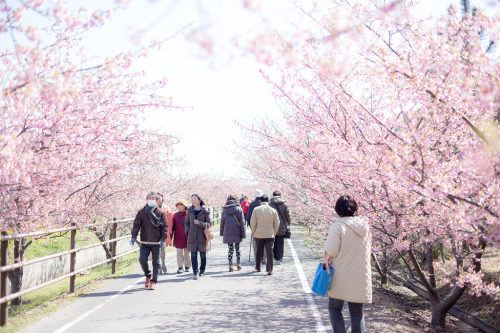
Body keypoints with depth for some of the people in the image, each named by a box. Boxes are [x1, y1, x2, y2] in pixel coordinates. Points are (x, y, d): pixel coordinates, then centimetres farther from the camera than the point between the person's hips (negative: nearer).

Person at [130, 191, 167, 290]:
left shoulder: (160, 212, 2)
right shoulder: (141, 212, 6)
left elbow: (164, 227, 1)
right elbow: (136, 225, 3)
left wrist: (163, 239, -7)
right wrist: (133, 237, -9)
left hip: (156, 242, -1)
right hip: (144, 242, 1)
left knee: (156, 262, 2)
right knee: (142, 260, -6)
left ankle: (153, 282, 11)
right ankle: (148, 276, 21)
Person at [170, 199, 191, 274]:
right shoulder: (175, 215, 3)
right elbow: (172, 227, 7)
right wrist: (170, 237, 5)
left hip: (187, 237, 0)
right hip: (178, 237, 1)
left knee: (187, 252, 9)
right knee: (179, 252, -4)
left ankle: (187, 266, 22)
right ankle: (180, 267, -5)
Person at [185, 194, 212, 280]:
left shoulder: (205, 211, -2)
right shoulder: (190, 211, 8)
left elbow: (209, 223, -4)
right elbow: (186, 222, 17)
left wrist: (199, 223, -17)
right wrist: (187, 230, 0)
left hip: (202, 236, -2)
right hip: (192, 236, 2)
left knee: (203, 254, 6)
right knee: (193, 254, -6)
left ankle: (202, 270, 26)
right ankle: (195, 273, -6)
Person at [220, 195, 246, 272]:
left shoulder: (224, 210, 0)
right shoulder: (239, 209, -4)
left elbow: (222, 222, 6)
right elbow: (242, 222, -5)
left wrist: (222, 232, 14)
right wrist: (243, 233, -2)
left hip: (228, 232, 0)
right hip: (237, 232, 0)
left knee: (230, 249, 6)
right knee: (237, 248, 15)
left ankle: (230, 265, 2)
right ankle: (238, 264, 21)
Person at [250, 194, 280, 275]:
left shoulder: (256, 210, -3)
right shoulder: (273, 210, 0)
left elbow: (252, 223, -3)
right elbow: (277, 223, 4)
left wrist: (254, 232, 10)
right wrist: (274, 232, 15)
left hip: (259, 234, 0)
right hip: (270, 235, 0)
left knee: (259, 252, 15)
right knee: (269, 252, -1)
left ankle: (258, 267, 29)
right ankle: (269, 269, -7)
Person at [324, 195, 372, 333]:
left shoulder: (338, 226, -16)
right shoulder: (365, 226, 3)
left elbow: (330, 251, -17)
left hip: (342, 278, -5)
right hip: (361, 278, 5)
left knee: (334, 308, 12)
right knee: (357, 312, 13)